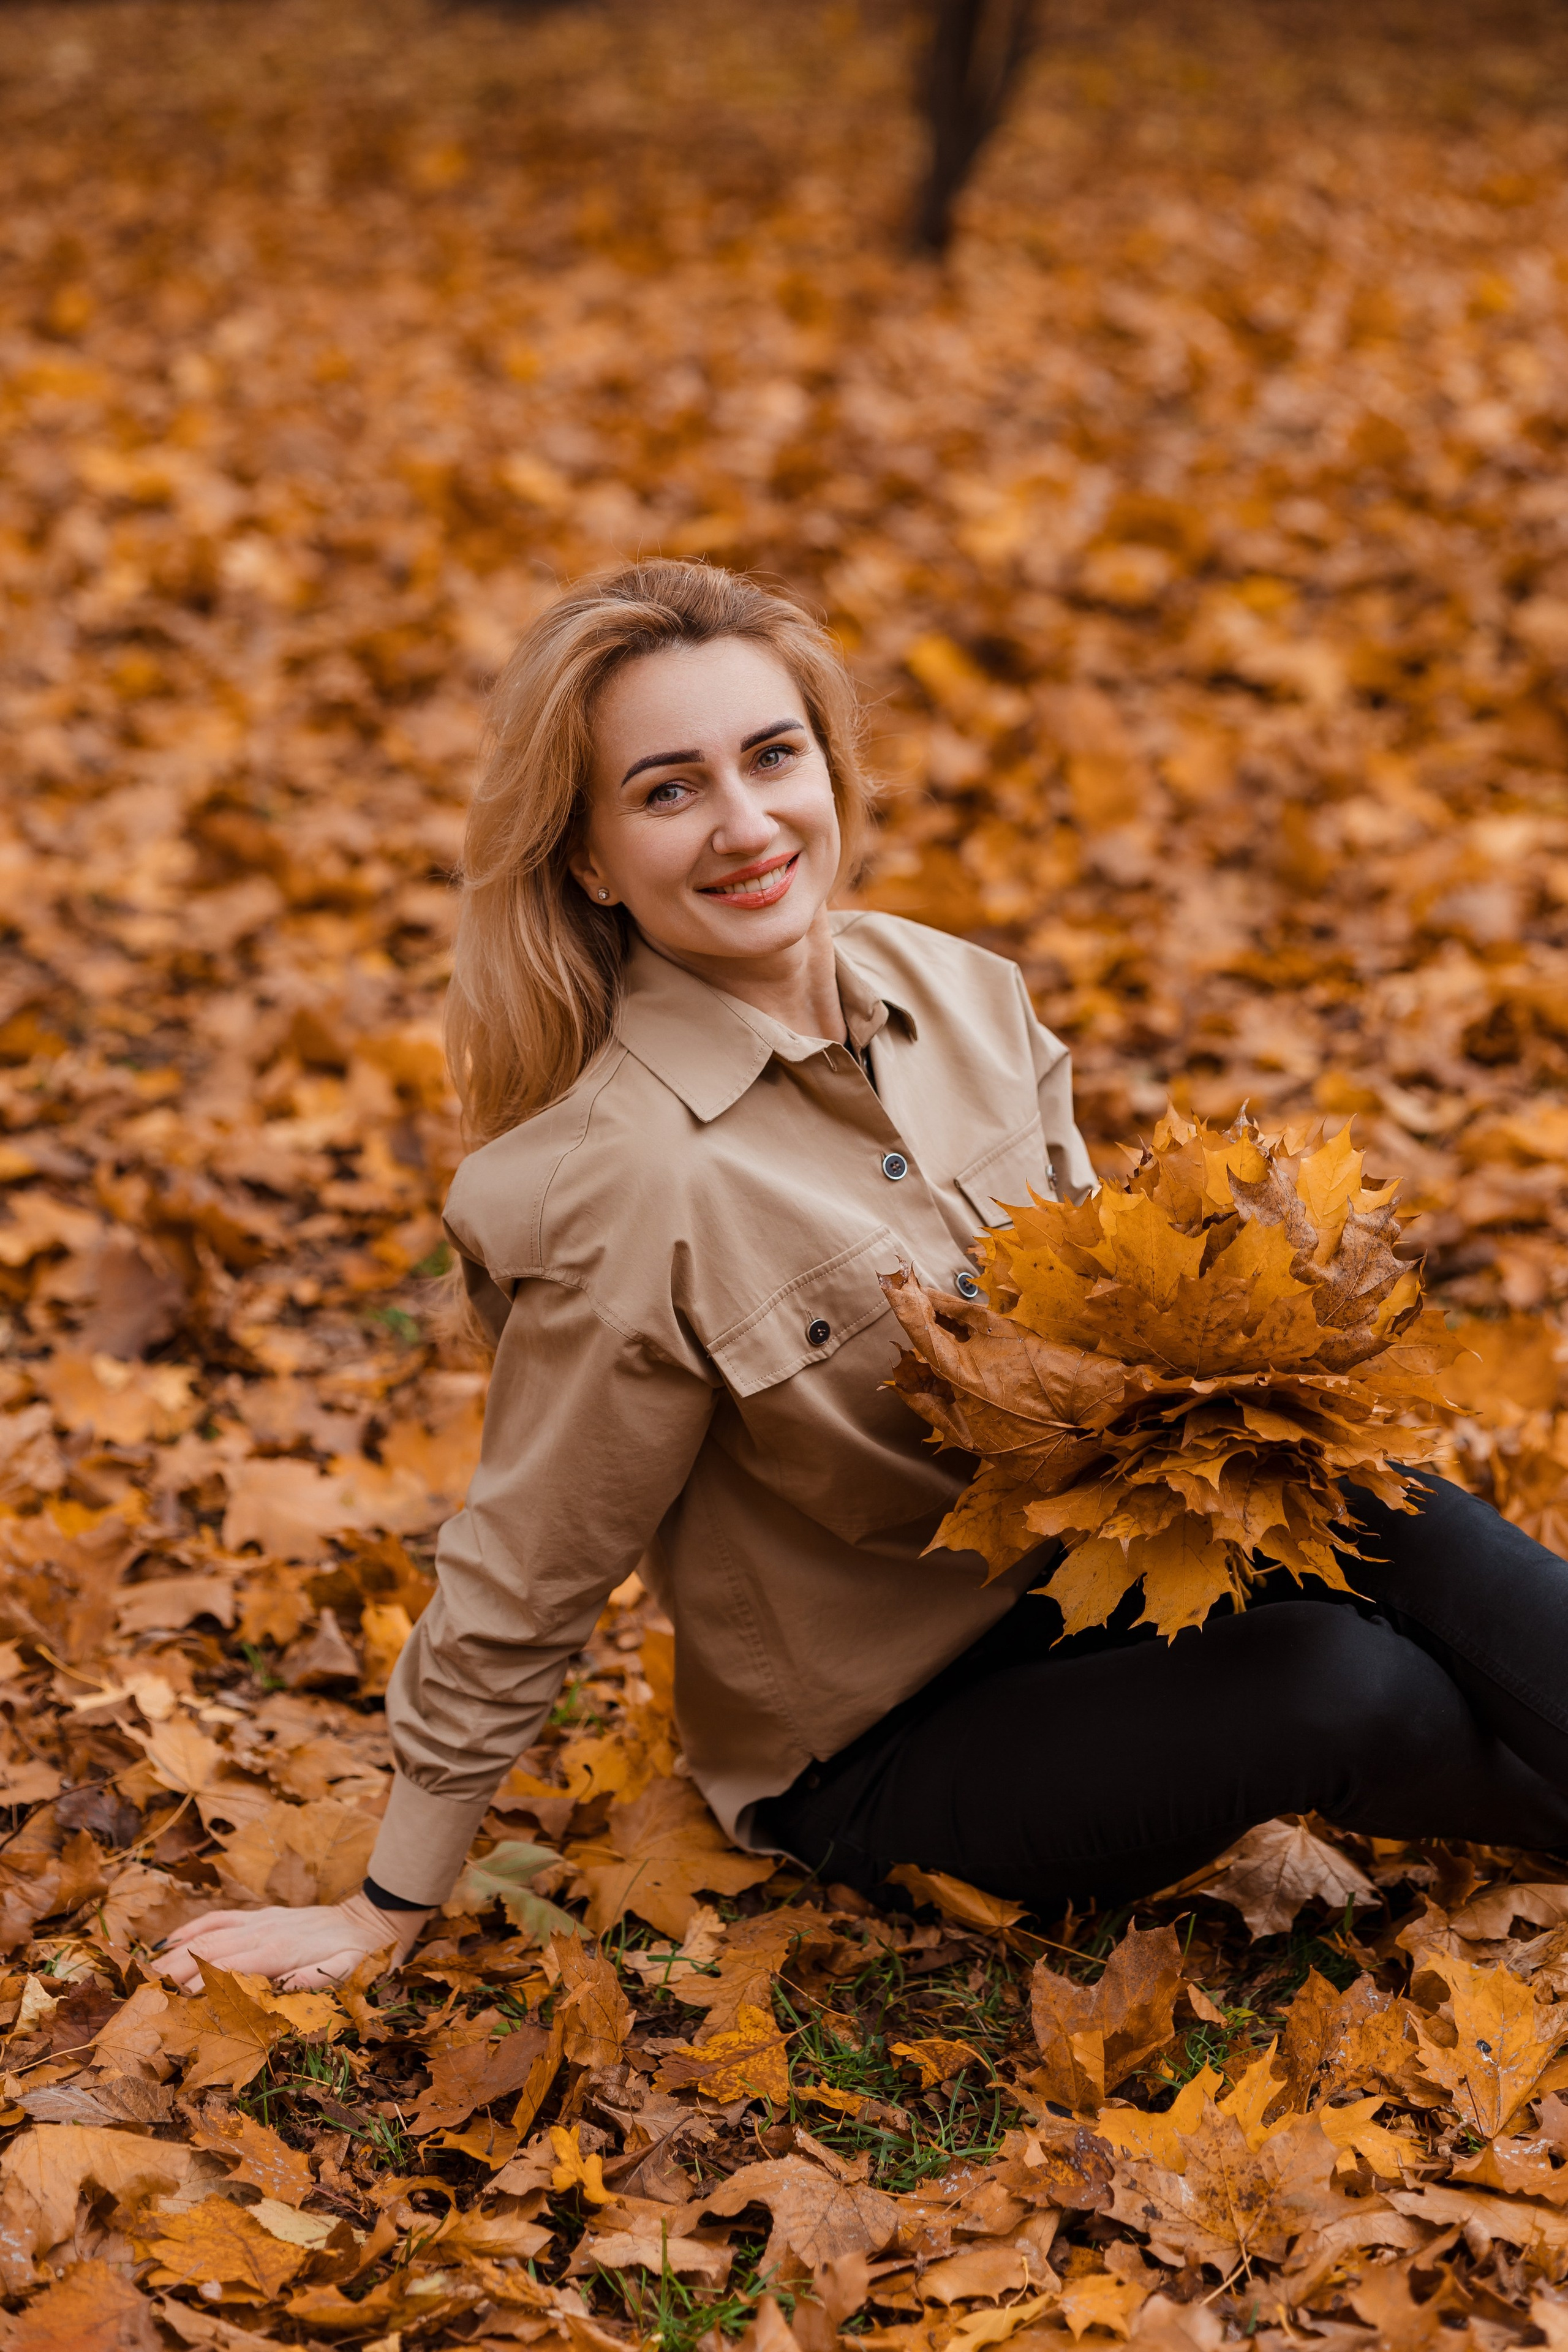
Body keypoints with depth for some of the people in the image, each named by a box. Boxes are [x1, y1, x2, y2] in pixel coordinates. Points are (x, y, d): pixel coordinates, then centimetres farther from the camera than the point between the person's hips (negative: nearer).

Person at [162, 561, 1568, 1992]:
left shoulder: (960, 993, -7)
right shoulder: (617, 1188, -26)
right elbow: (521, 1586, -15)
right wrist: (388, 1912, -7)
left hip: (1073, 1558, 6)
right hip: (876, 1753, -6)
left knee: (1375, 1499, -21)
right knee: (1331, 1689, -24)